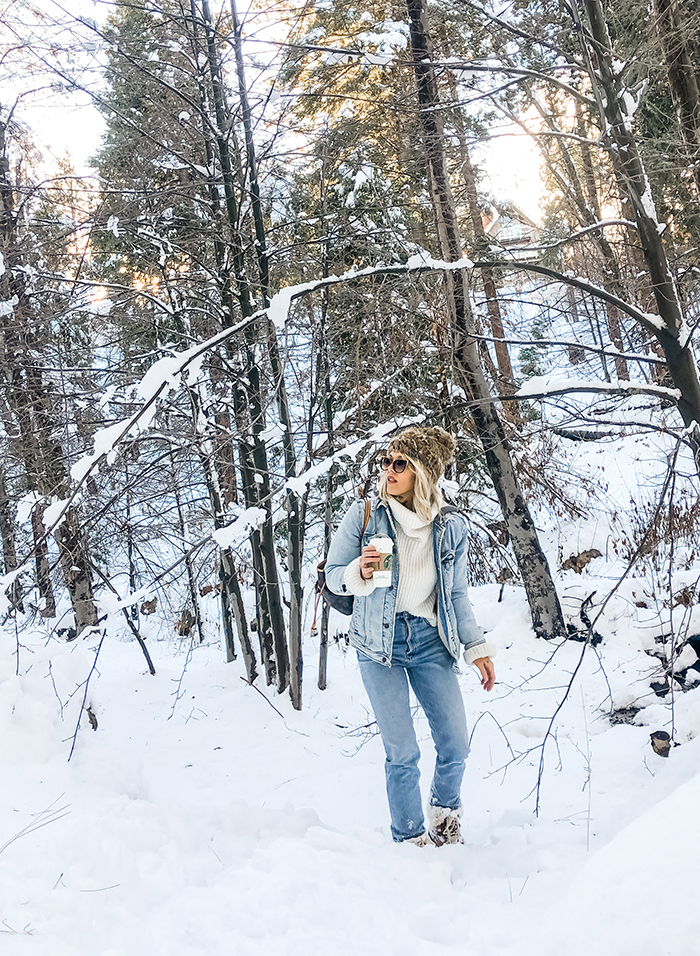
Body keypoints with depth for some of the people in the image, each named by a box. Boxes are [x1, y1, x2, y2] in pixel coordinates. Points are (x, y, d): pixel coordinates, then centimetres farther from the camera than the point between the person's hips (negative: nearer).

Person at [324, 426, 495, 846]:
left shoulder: (451, 526, 2)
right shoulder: (364, 515, -5)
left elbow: (456, 594, 12)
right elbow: (333, 576, 0)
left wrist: (476, 647, 10)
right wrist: (360, 573, -22)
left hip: (431, 641, 2)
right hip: (379, 643, -2)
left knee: (456, 747, 5)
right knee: (403, 752, -2)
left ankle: (445, 819, 35)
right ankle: (411, 839, 19)